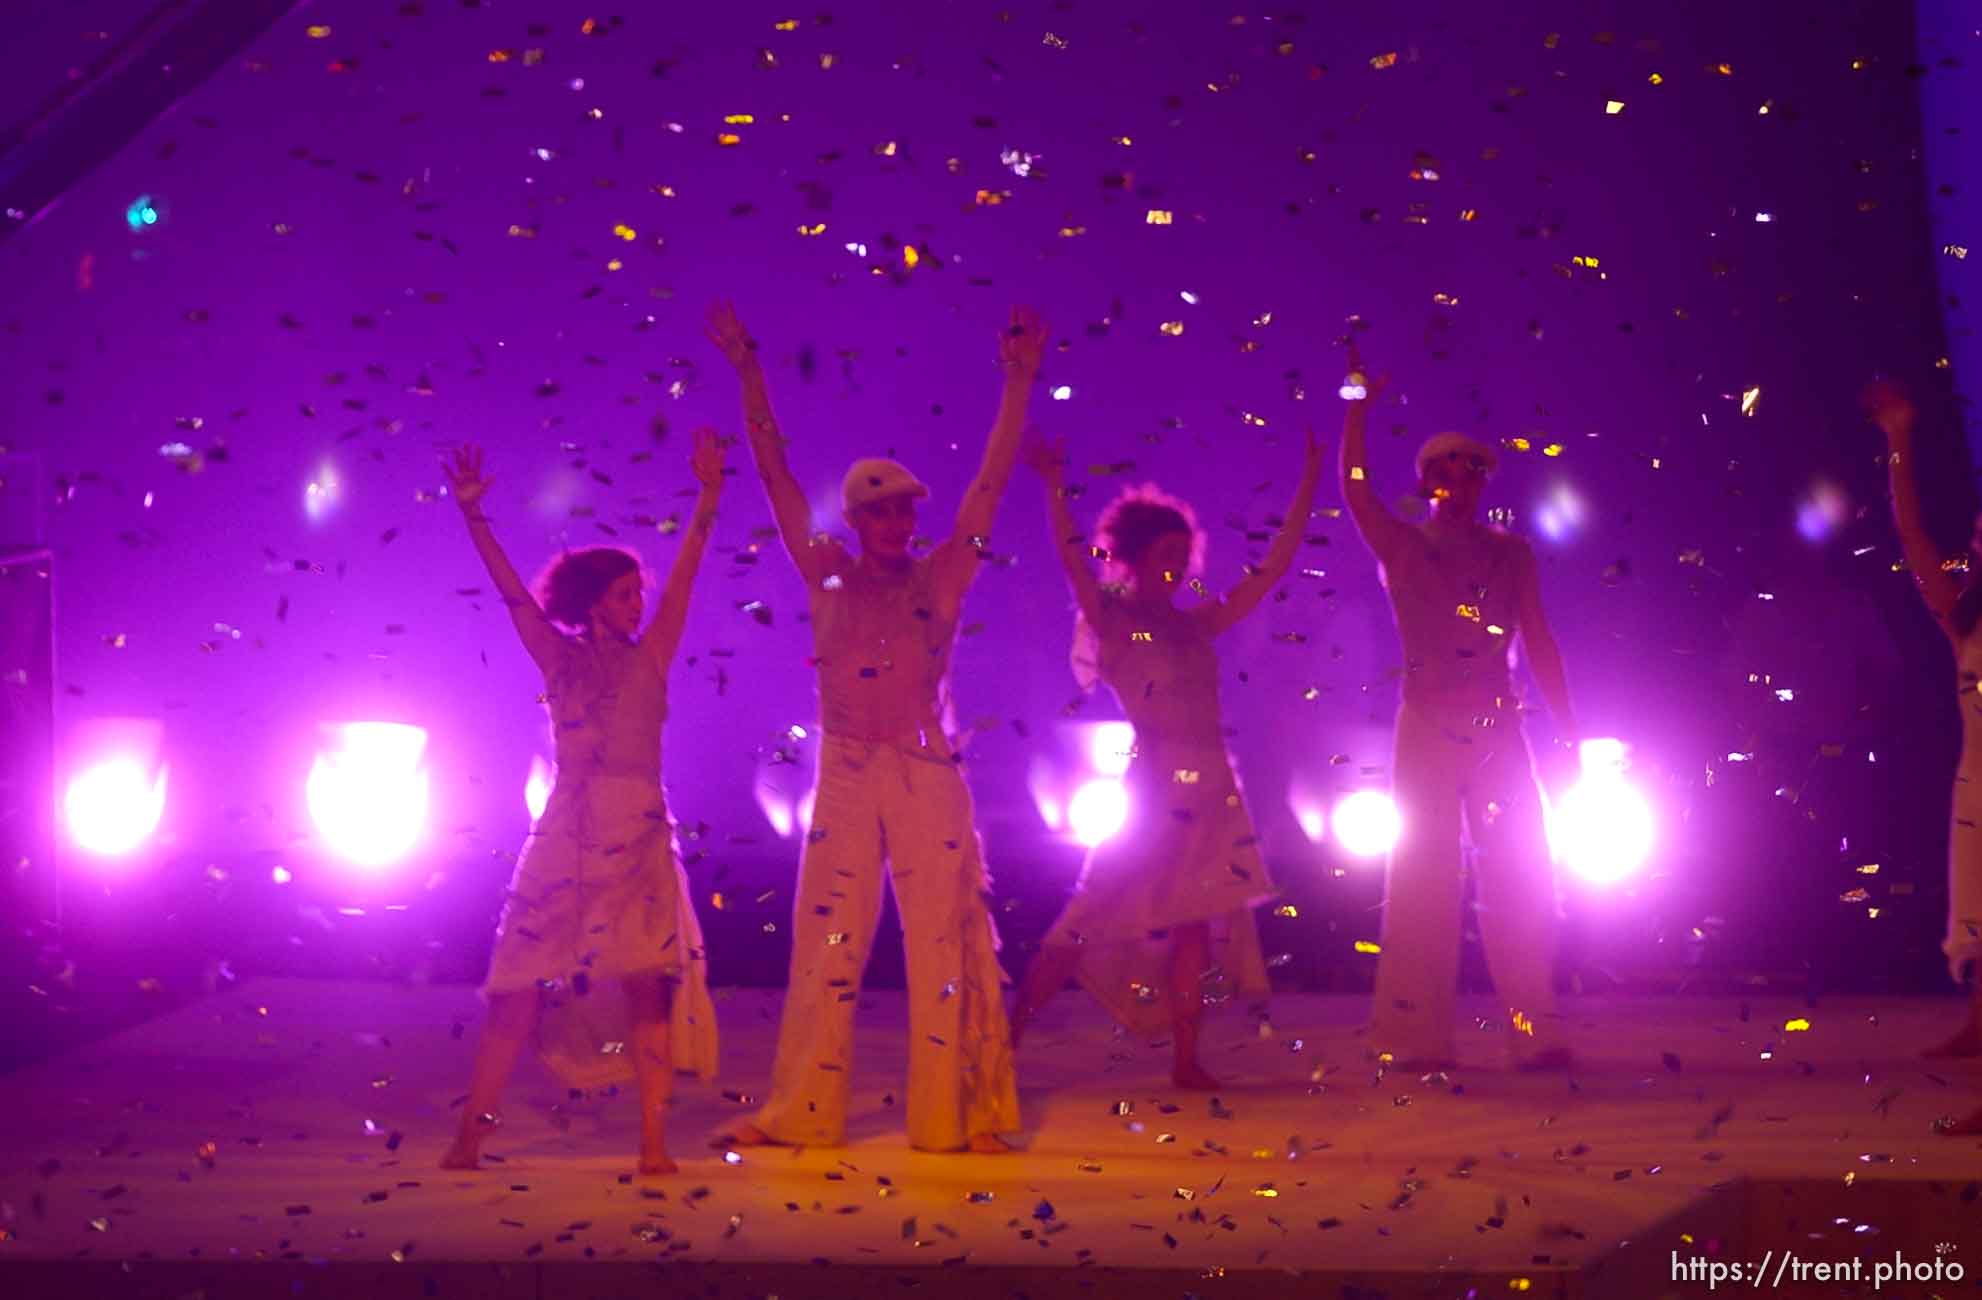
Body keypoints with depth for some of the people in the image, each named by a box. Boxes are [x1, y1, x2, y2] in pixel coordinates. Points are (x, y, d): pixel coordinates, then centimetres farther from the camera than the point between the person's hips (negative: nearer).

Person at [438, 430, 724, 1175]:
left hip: (640, 840, 1)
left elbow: (685, 576, 2)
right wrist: (472, 515, -10)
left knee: (646, 985, -6)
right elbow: (511, 591, -1)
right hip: (567, 835, -1)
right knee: (522, 986, -3)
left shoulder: (649, 659, 9)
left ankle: (653, 1143, -6)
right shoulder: (560, 660, 8)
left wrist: (707, 500, -6)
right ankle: (469, 1138, -3)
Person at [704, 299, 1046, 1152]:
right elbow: (776, 476, 6)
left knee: (943, 941, -1)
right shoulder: (828, 580, 8)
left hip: (928, 777, 0)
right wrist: (748, 375, 2)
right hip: (847, 777, 1)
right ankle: (802, 1112, 6)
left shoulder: (939, 582, 6)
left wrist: (1020, 381, -3)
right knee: (826, 942, 1)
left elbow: (991, 482, 2)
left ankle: (956, 1114, 3)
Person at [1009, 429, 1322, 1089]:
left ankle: (1186, 1060, 6)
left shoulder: (1197, 624, 14)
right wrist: (1054, 483, -31)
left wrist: (1308, 483, 11)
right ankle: (1007, 1037, 1)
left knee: (1195, 924, 4)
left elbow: (1273, 567, 14)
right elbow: (1073, 558, -19)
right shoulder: (1113, 620, -2)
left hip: (1211, 791, 6)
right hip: (1154, 786, -6)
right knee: (1096, 917, -6)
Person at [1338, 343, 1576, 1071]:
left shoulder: (1510, 554, 11)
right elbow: (1355, 488, -11)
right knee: (1423, 880, -2)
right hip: (1427, 730, -3)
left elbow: (1539, 643, 8)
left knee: (1521, 875, 0)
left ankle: (1533, 1034, 5)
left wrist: (1566, 730, 3)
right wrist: (1359, 404, -17)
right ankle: (1419, 1039, 1)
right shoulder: (1402, 548, 4)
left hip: (1499, 729, 3)